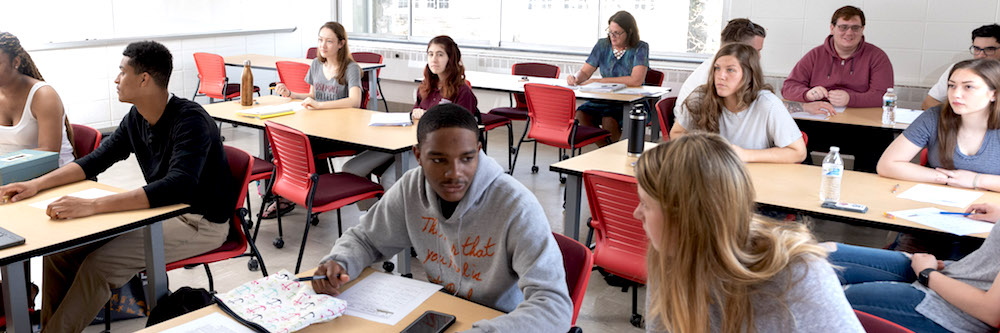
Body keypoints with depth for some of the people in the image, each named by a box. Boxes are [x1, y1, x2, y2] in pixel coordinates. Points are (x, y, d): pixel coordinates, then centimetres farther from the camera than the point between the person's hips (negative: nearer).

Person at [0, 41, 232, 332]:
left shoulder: (190, 120, -23)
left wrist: (92, 205, -42)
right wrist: (37, 184, 0)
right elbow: (98, 159, 15)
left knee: (100, 264, -24)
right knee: (59, 248, -1)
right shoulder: (136, 118, 3)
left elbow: (178, 186, -37)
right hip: (162, 212, 8)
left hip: (201, 223, -8)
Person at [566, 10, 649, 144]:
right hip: (605, 99, 5)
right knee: (580, 114, -21)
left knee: (608, 120, -33)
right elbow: (585, 72, 8)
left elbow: (636, 80, -22)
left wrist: (599, 81, -21)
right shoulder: (603, 45, 5)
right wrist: (575, 78, -19)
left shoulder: (640, 48, -9)